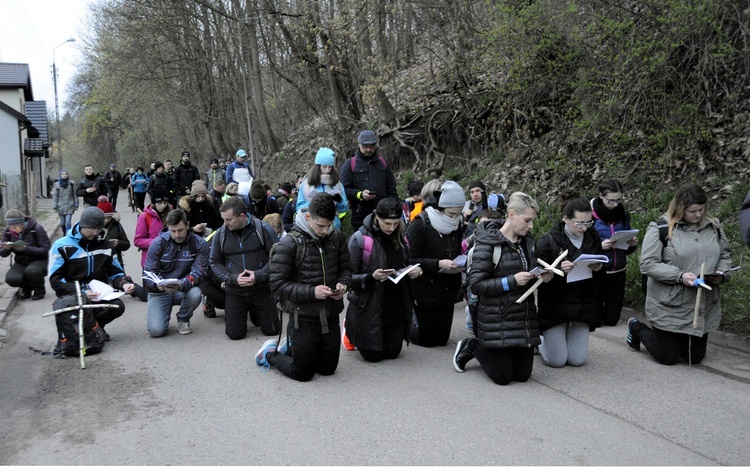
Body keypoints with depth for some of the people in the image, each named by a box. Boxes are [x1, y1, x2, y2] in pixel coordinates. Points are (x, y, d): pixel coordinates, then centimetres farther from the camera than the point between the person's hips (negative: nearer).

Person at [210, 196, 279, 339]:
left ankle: (254, 312, 38)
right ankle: (241, 314, 34)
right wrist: (233, 279, -14)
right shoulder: (220, 234, -5)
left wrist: (259, 275, -19)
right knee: (235, 334, 1)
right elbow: (215, 263, 2)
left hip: (261, 289, -1)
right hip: (234, 292, 1)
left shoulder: (263, 229, -11)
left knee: (271, 330, 6)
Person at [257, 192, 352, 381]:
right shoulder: (288, 245, -16)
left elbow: (345, 268, 12)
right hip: (303, 316, -5)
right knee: (303, 373, 5)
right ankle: (270, 353, 32)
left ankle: (290, 347, 40)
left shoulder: (337, 238, -1)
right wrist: (312, 292, -24)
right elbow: (278, 285, -15)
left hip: (331, 314, 5)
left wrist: (342, 284, -11)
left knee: (328, 369, 17)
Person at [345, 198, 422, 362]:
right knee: (373, 355, 4)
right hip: (369, 307, -5)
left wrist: (416, 270, -8)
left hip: (396, 305, 5)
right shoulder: (359, 239, -15)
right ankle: (351, 328, 33)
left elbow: (408, 263, 15)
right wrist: (372, 277, -31)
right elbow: (349, 276, -13)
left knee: (392, 352, 11)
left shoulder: (400, 237, 2)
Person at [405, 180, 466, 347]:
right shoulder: (420, 224, -14)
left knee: (442, 338, 11)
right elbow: (411, 260, -17)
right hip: (425, 290, -6)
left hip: (447, 289, 6)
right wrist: (438, 264, -27)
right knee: (427, 338, 1)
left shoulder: (457, 225, 6)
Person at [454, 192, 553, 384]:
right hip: (497, 317, -6)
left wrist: (541, 277, -1)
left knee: (522, 374, 8)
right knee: (502, 377, -1)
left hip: (524, 316, 7)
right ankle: (471, 347, 24)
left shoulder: (528, 242, 7)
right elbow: (475, 284, -18)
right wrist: (512, 281, -24)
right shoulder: (488, 243, -14)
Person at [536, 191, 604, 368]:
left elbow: (601, 266, 15)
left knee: (577, 360, 4)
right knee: (557, 360, -1)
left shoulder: (593, 238, 1)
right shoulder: (548, 241, -14)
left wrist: (598, 268, -9)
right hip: (555, 306, -4)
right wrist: (559, 270, -32)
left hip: (583, 305, 4)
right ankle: (539, 339, 31)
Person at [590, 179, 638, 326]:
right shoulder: (590, 214, -12)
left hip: (618, 271, 4)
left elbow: (627, 249, 12)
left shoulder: (623, 215, 3)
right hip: (596, 271, -4)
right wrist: (600, 246, -25)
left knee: (612, 319, 9)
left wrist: (632, 244, -10)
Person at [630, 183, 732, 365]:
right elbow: (647, 264, -15)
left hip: (704, 308, 5)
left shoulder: (714, 226, 5)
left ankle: (673, 339, 44)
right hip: (669, 307, -5)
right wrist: (680, 276, -24)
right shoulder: (660, 228, -12)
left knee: (695, 357, 13)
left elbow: (725, 255, 17)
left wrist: (720, 273, -5)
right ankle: (637, 329, 31)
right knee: (668, 358, 5)